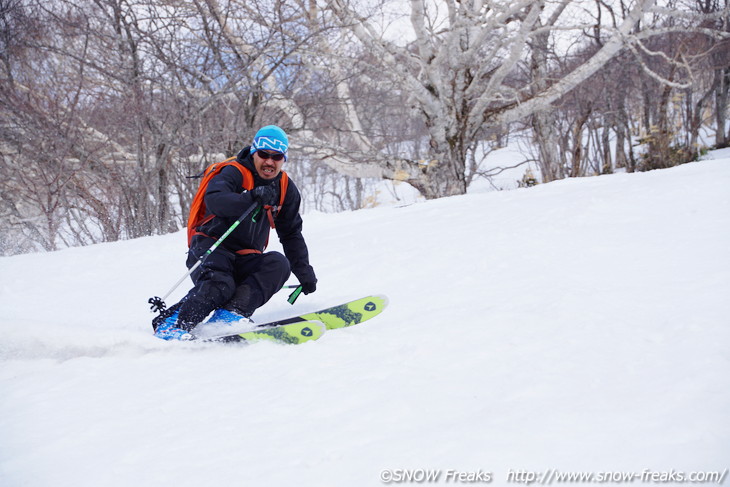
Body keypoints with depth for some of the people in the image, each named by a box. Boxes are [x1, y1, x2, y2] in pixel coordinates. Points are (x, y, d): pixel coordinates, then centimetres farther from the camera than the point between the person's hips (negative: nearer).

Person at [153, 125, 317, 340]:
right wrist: (252, 198, -46)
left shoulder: (286, 189, 10)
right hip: (212, 248, -5)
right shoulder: (234, 173, -9)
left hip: (245, 260, 5)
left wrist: (305, 273, 14)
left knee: (279, 264, -25)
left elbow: (291, 234, 19)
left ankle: (232, 312, -35)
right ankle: (173, 324, -28)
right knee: (219, 286, -34)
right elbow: (214, 200, -31)